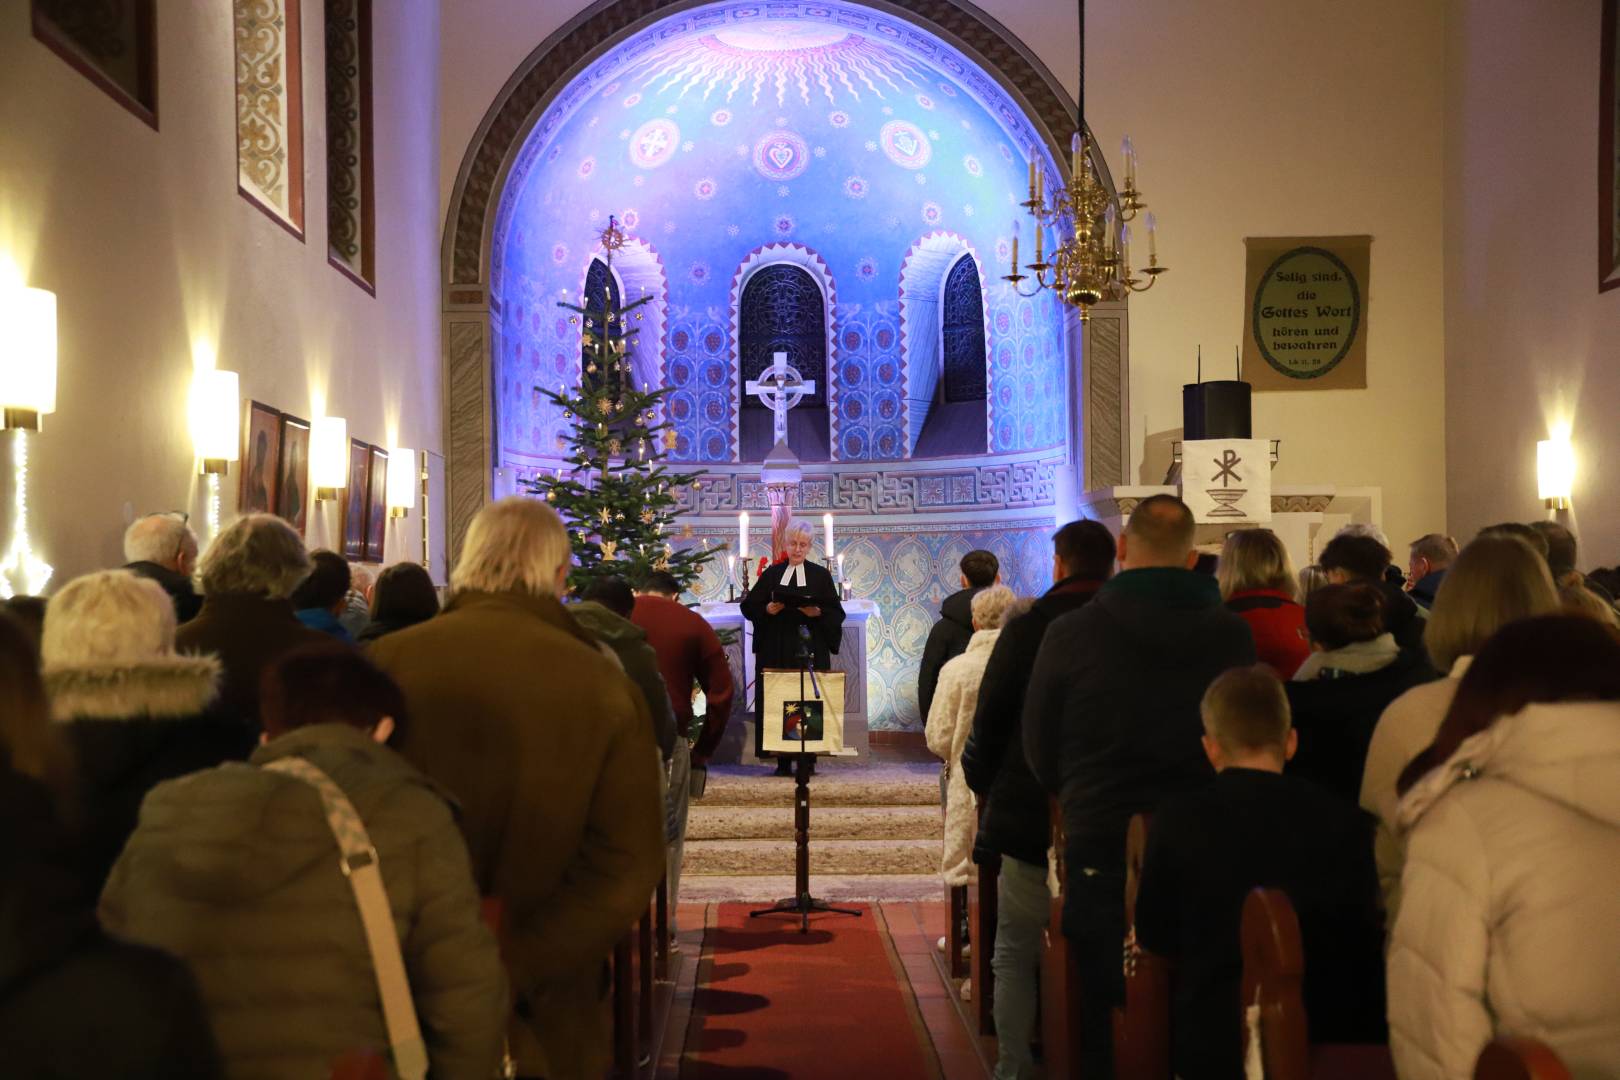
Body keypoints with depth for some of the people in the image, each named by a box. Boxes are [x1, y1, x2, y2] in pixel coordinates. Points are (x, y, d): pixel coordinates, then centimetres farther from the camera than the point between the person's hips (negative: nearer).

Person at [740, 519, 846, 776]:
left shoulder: (820, 575, 9)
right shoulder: (772, 574, 12)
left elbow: (837, 613, 5)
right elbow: (748, 606, 8)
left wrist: (818, 612, -14)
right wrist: (767, 609, -11)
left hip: (810, 650, -1)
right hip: (776, 651, 1)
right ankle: (783, 761, -1)